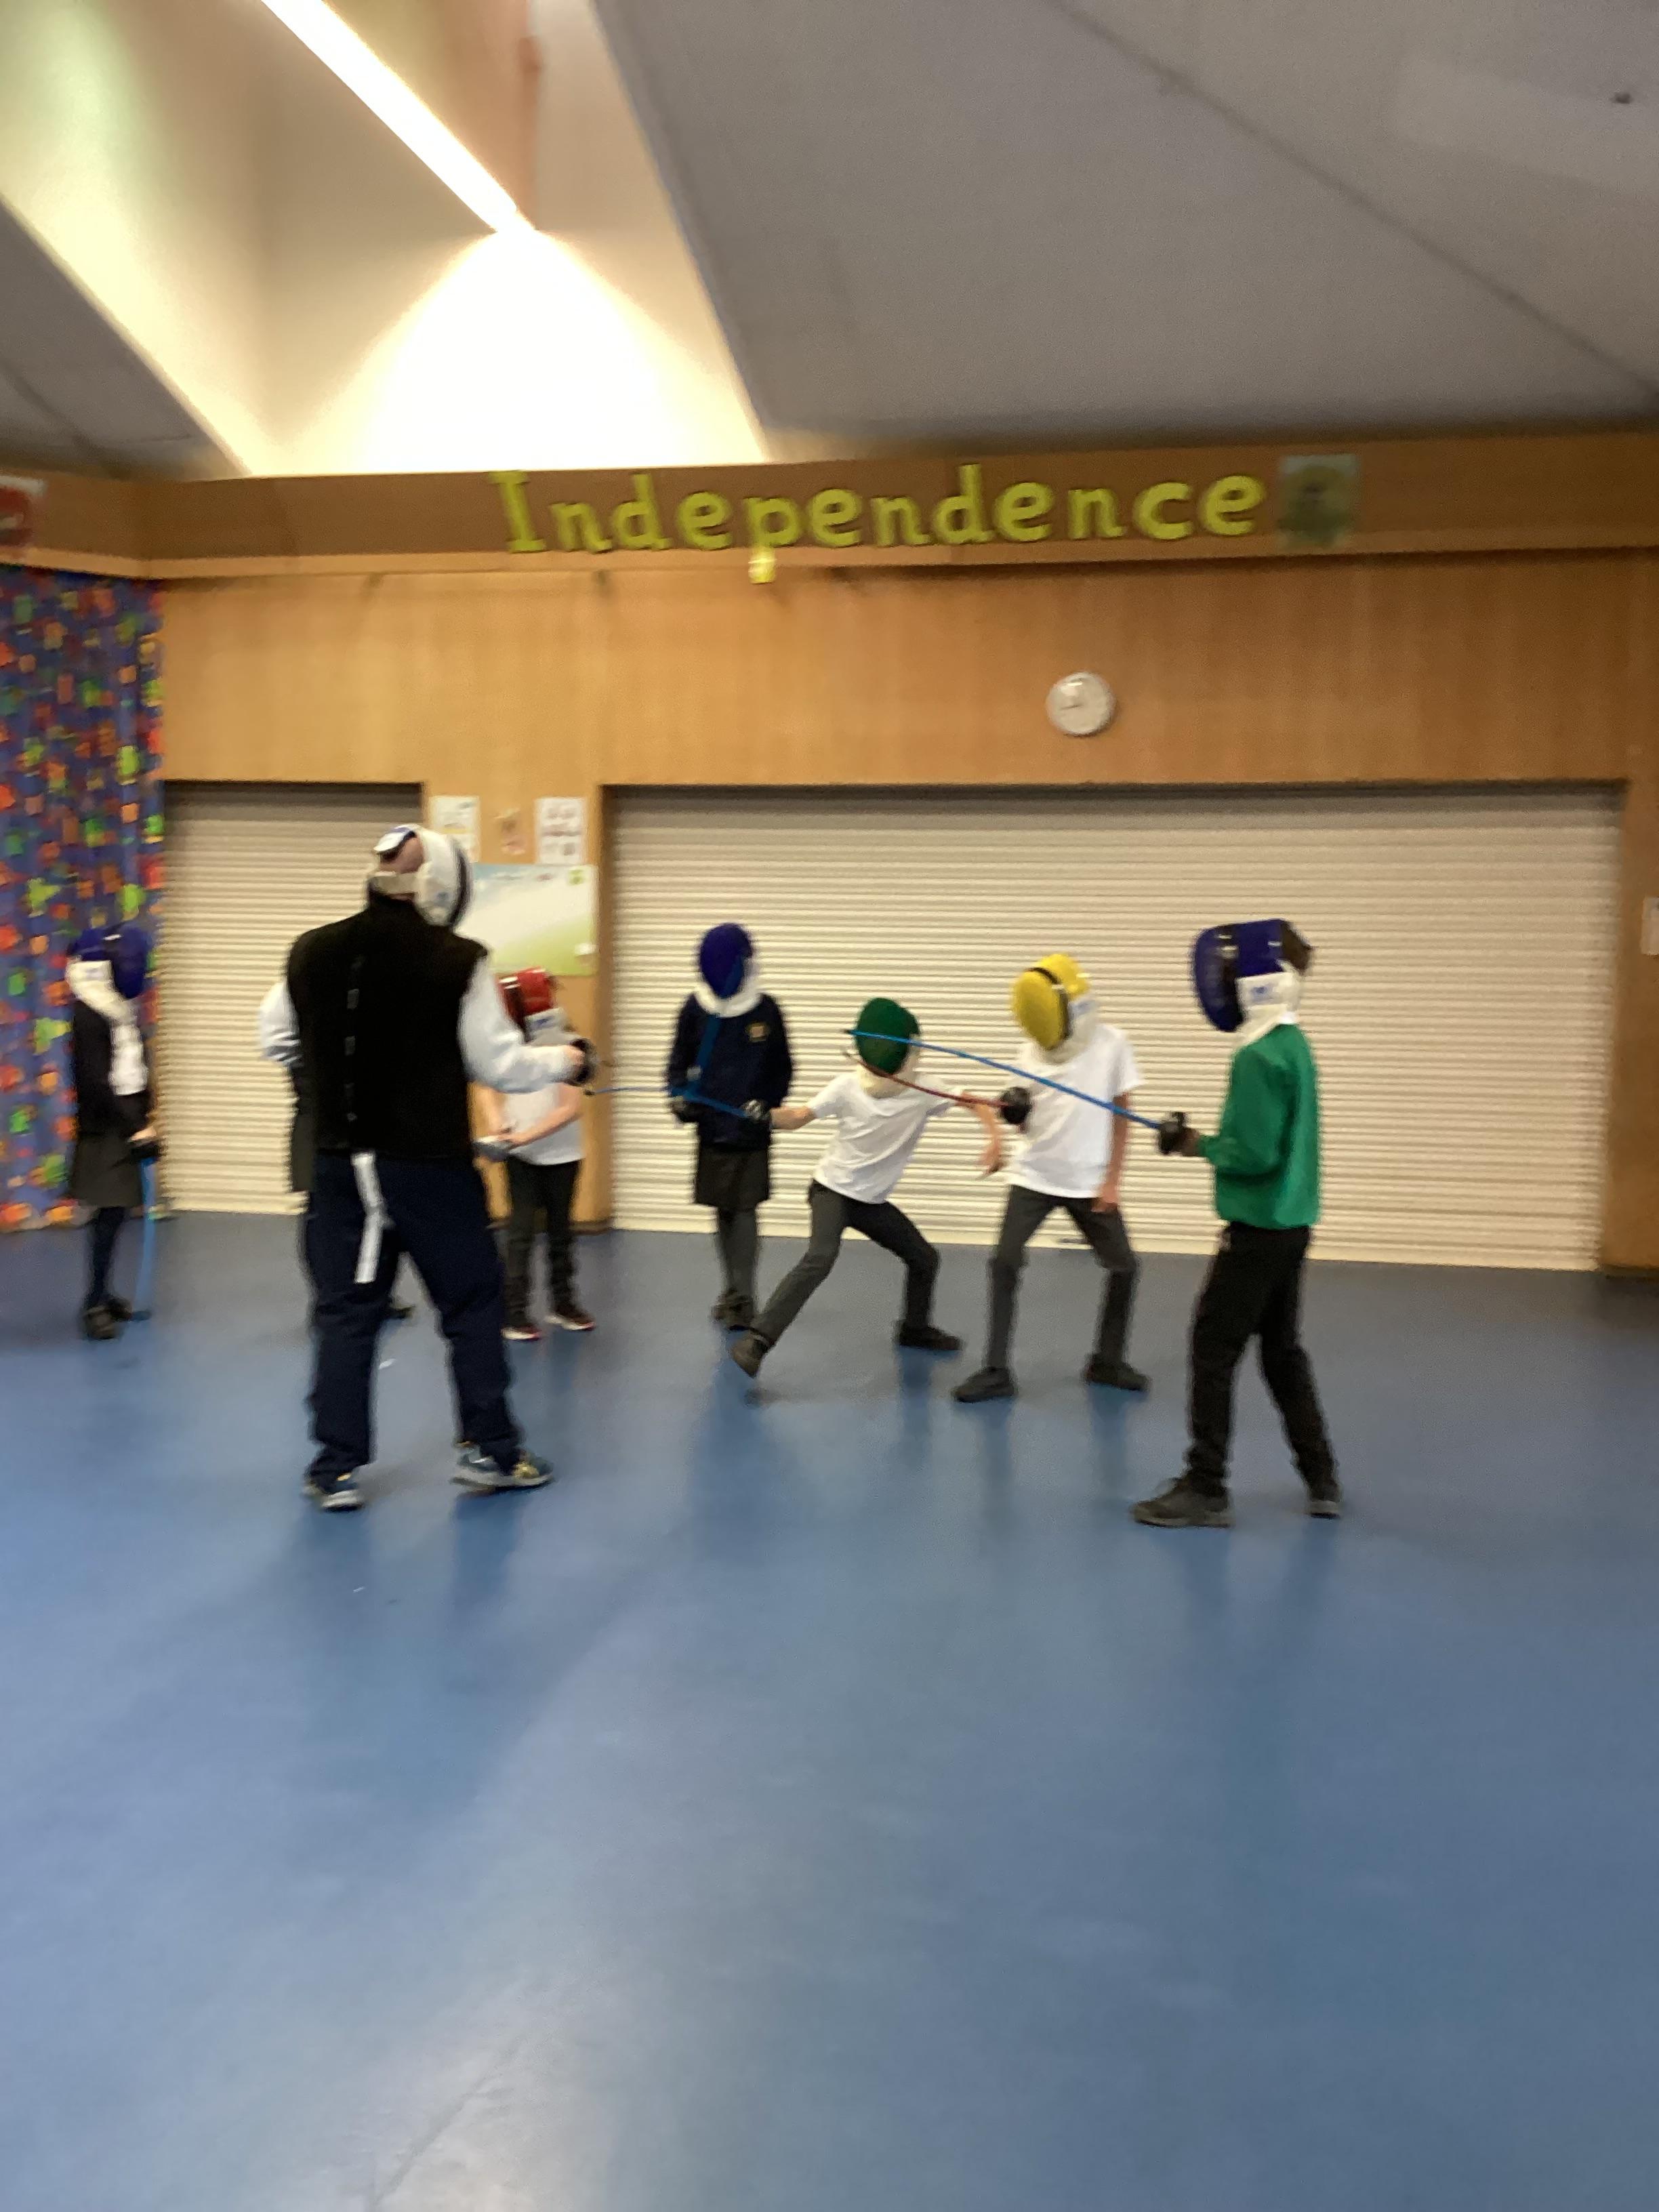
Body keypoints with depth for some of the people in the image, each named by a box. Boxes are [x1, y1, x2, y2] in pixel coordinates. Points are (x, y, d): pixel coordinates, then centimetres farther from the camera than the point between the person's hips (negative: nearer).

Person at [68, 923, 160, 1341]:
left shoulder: (124, 1008, 10)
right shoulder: (88, 1014, -15)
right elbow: (95, 1082, -18)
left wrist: (146, 1119, 9)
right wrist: (135, 1128, -18)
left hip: (127, 1125, 8)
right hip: (104, 1129, -8)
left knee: (117, 1210, 11)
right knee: (110, 1212, -8)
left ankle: (100, 1293, 22)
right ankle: (94, 1304, -2)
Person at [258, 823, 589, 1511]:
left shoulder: (312, 952, -1)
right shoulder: (457, 961, -13)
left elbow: (277, 1044, 11)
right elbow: (502, 1066, -8)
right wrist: (567, 1062, 9)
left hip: (343, 1162, 3)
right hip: (431, 1165, -3)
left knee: (346, 1312, 11)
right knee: (473, 1304, 13)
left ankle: (336, 1469, 12)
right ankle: (491, 1450, 20)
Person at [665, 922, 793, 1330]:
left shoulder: (766, 1009, -6)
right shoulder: (695, 1007, -3)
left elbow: (782, 1069, 2)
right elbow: (679, 1061, 4)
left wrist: (767, 1104, -12)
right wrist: (680, 1096, -14)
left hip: (751, 1130, -2)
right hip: (711, 1127, 2)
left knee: (745, 1212, -4)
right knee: (722, 1212, 10)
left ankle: (744, 1298, 3)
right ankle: (731, 1291, 23)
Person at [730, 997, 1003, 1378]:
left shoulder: (923, 1092, -12)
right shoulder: (848, 1086, -17)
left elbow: (978, 1102, -9)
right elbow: (797, 1117, -16)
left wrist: (994, 1136, -28)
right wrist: (764, 1114, -36)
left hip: (872, 1201, 5)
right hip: (832, 1190, -5)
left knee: (924, 1259, 11)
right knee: (820, 1259, -30)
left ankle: (914, 1328, 39)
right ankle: (758, 1340, -32)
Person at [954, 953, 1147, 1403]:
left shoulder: (1111, 1044, -8)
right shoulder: (1032, 1048, -1)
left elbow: (1121, 1116, -3)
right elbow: (1027, 1125, 5)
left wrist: (1112, 1181, -8)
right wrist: (1014, 1112, -19)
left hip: (1090, 1183, -1)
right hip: (1034, 1176, 1)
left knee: (1124, 1267, 2)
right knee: (1005, 1264, -11)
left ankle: (1106, 1361, 23)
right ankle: (996, 1371, -3)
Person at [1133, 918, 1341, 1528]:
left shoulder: (1259, 1057, -20)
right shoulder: (1293, 1044, 9)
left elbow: (1253, 1155, -23)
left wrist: (1199, 1145, -9)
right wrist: (1205, 1140, 8)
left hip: (1259, 1228, -9)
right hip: (1290, 1224, 9)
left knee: (1213, 1351, 0)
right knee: (1282, 1350, 17)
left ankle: (1205, 1489, 6)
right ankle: (1322, 1480, 22)